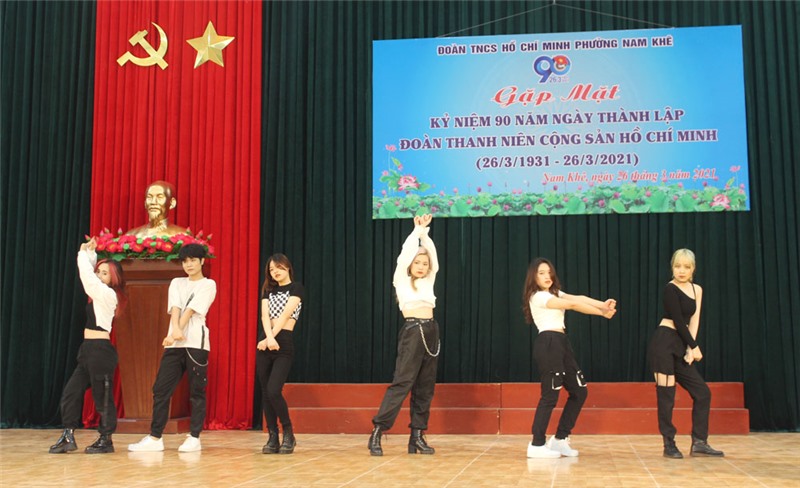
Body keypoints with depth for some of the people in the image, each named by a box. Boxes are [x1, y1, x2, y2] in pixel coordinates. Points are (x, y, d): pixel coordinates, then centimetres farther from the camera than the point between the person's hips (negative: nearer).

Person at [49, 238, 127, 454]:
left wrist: (84, 253, -5)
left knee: (102, 396, -2)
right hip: (89, 349, 10)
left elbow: (86, 275, -17)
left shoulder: (108, 294, -11)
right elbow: (89, 275, 24)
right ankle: (68, 436, 8)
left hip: (101, 350, -9)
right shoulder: (100, 294, 14)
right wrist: (90, 253, 11)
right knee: (71, 392, 6)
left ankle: (106, 440, 7)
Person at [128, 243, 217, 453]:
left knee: (196, 392, -2)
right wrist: (175, 330, -18)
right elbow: (174, 308, 1)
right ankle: (155, 437, 5)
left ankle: (194, 438, 3)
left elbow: (191, 310, -6)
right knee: (161, 390, 0)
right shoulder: (176, 283, 19)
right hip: (174, 344, 4)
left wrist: (174, 334, -16)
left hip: (196, 343, -4)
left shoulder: (208, 285, 6)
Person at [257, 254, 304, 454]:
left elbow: (285, 315, -9)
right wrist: (269, 338, -19)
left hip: (284, 343, -5)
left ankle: (289, 434, 1)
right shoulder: (268, 290, 16)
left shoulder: (296, 288, 3)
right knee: (265, 393, 3)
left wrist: (272, 338, -19)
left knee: (273, 391, -16)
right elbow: (265, 316, -1)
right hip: (265, 343, 5)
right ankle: (272, 438, 9)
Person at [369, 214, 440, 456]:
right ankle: (377, 431, -12)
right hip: (412, 331, -6)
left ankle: (417, 435, 8)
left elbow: (432, 255, 9)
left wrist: (425, 232, 7)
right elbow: (406, 253, -5)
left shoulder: (429, 281, 15)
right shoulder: (402, 280, 3)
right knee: (402, 382, -12)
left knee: (425, 386, 4)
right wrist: (417, 230, 1)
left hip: (431, 331, 6)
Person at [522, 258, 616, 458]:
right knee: (550, 395, -9)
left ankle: (560, 439, 17)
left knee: (579, 391, 10)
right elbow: (572, 305, -15)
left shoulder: (555, 293, 21)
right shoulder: (538, 297, -8)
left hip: (561, 343, 10)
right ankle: (537, 445, -2)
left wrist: (603, 304, -15)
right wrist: (602, 313, -15)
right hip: (548, 344, -10)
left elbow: (579, 298, 2)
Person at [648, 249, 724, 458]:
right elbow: (678, 320, -11)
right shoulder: (670, 289, -7)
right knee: (666, 394, -7)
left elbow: (694, 320, 5)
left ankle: (699, 443, 10)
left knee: (702, 391, 6)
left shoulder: (697, 289, 13)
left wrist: (690, 349, -5)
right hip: (664, 342, -8)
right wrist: (694, 346, -6)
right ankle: (669, 444, 1)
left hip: (681, 345, 8)